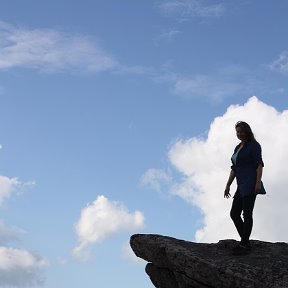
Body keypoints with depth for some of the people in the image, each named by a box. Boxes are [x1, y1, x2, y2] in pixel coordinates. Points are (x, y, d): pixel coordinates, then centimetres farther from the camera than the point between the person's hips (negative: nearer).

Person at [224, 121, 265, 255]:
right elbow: (234, 169, 22)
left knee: (247, 214, -9)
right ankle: (245, 242, 11)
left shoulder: (254, 145, -2)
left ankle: (244, 244, -9)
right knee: (234, 214, 5)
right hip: (242, 186, 9)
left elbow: (259, 164, -10)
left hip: (250, 184, -9)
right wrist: (228, 185, 17)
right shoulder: (238, 148, 21)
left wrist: (258, 182, -20)